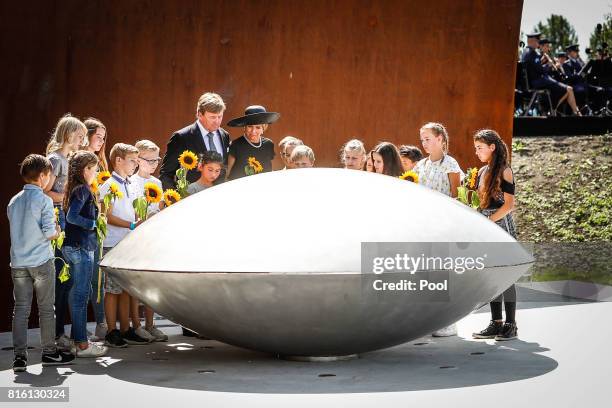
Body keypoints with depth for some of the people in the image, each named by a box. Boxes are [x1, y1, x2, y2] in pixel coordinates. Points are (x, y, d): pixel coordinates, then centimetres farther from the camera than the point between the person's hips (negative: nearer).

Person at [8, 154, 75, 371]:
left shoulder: (13, 201, 8)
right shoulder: (44, 200, -10)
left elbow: (16, 230, 15)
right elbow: (49, 233, -16)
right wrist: (58, 231, 6)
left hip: (18, 262, 5)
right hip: (41, 261, -5)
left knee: (20, 309, 5)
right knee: (46, 309, 7)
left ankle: (19, 356, 2)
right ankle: (49, 352, 15)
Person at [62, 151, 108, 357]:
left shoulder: (74, 189, 14)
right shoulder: (83, 189, -13)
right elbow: (72, 217, -24)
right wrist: (94, 223, -14)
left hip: (73, 247, 9)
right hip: (81, 247, -9)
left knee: (79, 293, 14)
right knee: (81, 294, -4)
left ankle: (79, 340, 21)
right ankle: (82, 345, 1)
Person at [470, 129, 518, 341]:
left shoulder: (504, 171, -7)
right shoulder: (482, 172, 15)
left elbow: (509, 204, -12)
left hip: (501, 227, -7)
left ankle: (511, 325, 0)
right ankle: (496, 324, 12)